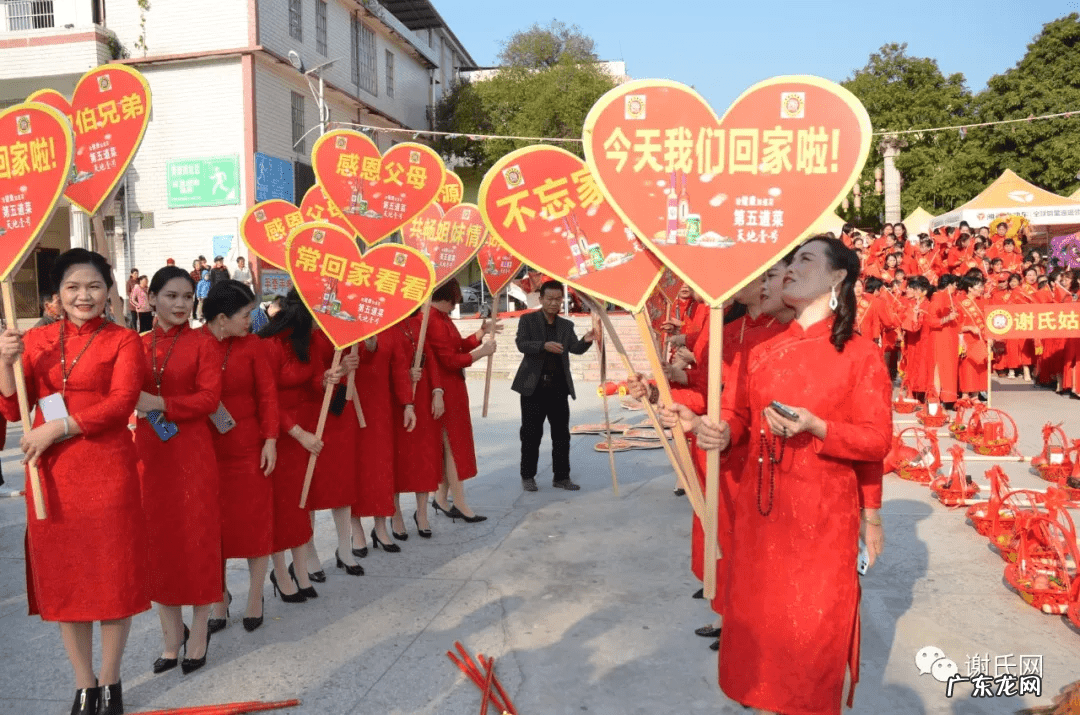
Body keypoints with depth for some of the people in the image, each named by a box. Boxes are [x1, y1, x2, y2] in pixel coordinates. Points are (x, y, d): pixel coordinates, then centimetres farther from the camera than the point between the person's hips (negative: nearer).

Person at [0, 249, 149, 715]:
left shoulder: (123, 340, 0)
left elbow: (121, 402, -13)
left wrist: (59, 428, -19)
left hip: (107, 470, -3)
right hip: (50, 473, 3)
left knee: (113, 574, 4)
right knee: (63, 576, 9)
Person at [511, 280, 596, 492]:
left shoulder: (566, 325, 11)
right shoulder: (527, 320, 1)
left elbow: (575, 348, -1)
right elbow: (521, 344, -13)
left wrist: (586, 341, -23)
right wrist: (544, 346, -29)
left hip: (558, 387, 3)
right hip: (533, 386, -3)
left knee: (561, 434, 5)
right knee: (531, 434, 3)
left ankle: (561, 477, 15)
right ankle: (527, 476, 16)